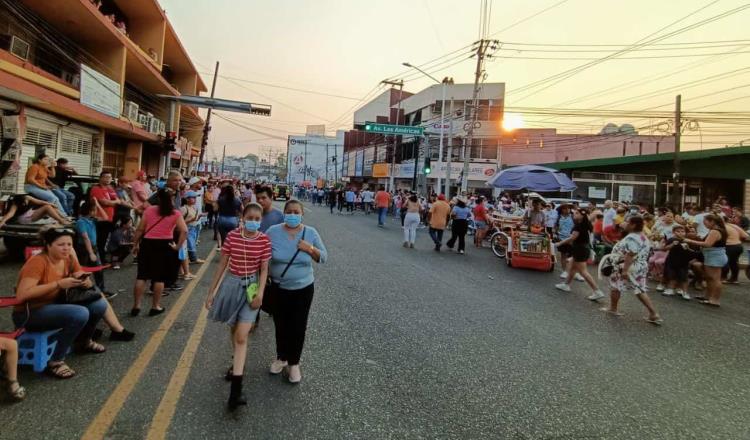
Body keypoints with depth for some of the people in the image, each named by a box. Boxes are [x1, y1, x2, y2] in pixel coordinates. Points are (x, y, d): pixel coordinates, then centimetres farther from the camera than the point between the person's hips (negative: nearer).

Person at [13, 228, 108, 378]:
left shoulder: (69, 259, -1)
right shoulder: (38, 262, -22)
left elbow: (85, 281, 7)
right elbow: (21, 295, -31)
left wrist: (86, 282, -18)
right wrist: (58, 284, -33)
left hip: (54, 306, 7)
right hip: (29, 313, -7)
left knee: (99, 305, -8)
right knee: (80, 314, -31)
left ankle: (83, 342, 21)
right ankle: (55, 362, -14)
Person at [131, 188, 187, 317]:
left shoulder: (149, 210, 2)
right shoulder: (176, 213, -3)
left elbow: (140, 229, 2)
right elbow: (184, 231, -14)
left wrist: (135, 244, 11)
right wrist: (177, 246, -5)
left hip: (147, 243, 2)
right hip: (164, 245, -2)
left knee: (142, 275, 10)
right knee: (159, 277, 7)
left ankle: (136, 306, 13)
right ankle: (155, 307, 13)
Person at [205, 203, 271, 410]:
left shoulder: (264, 240, -9)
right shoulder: (231, 236, -6)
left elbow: (264, 269, -4)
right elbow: (222, 264, 1)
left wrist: (260, 293, -14)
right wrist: (212, 291, 3)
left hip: (251, 286, -2)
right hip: (231, 284, 3)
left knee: (241, 336, -9)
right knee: (233, 329, 20)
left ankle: (236, 389, -8)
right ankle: (237, 362, 47)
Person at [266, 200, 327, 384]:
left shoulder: (311, 233, -6)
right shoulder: (273, 232, -9)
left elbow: (324, 257, -1)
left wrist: (310, 249, -19)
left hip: (303, 288, 0)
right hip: (278, 288, 0)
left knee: (298, 327, 7)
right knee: (281, 325, 15)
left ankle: (293, 363, 26)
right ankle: (281, 358, 37)